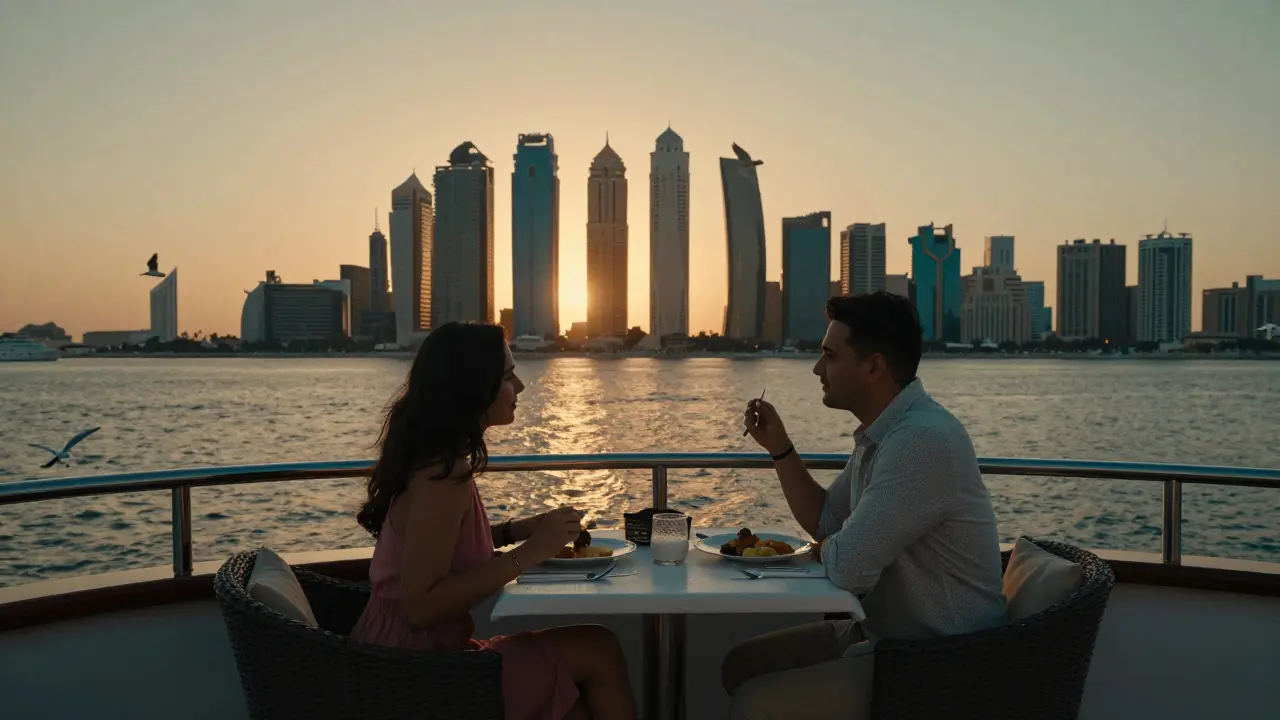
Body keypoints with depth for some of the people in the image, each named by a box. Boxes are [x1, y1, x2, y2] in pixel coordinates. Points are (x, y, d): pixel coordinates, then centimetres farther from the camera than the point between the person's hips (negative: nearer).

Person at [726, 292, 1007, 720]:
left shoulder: (923, 441, -28)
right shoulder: (880, 432, 6)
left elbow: (847, 568, -28)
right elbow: (824, 521, 16)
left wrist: (827, 548, -4)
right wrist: (779, 447, 5)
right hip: (880, 632, 10)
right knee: (741, 665, 11)